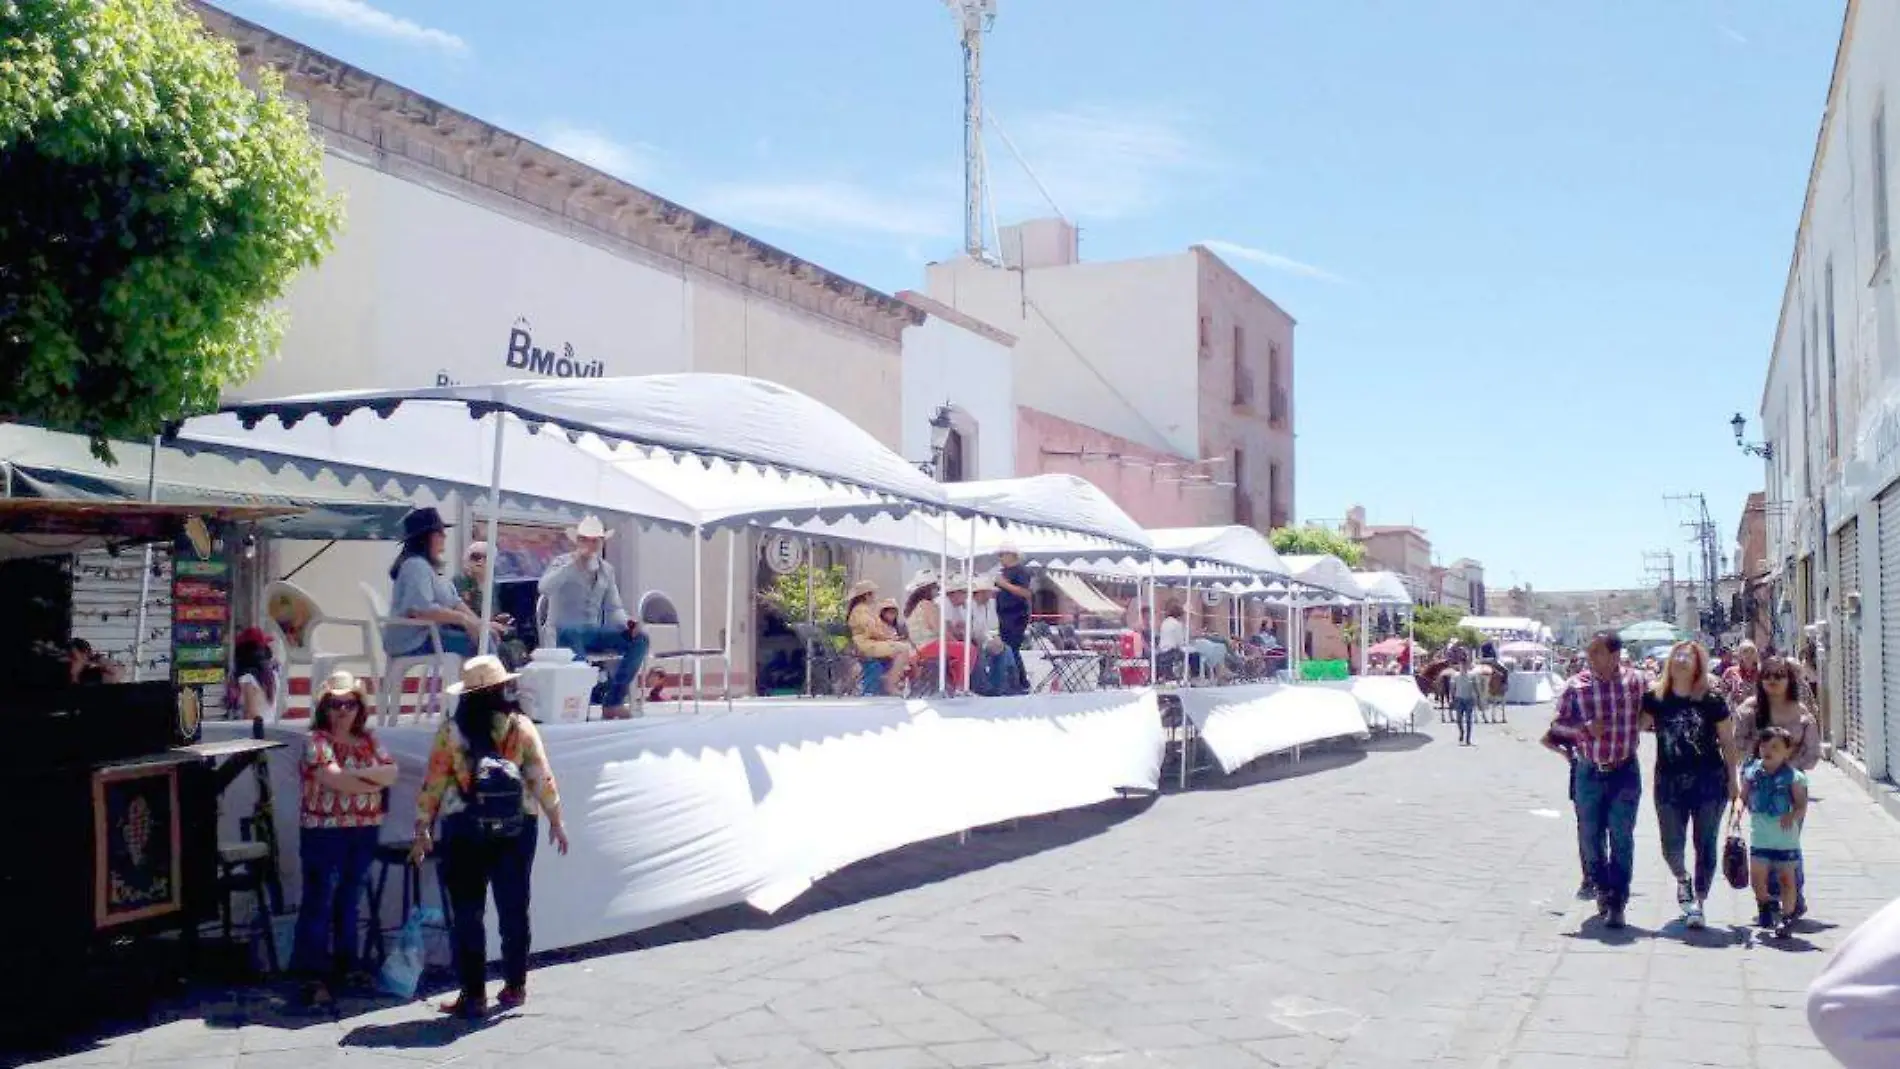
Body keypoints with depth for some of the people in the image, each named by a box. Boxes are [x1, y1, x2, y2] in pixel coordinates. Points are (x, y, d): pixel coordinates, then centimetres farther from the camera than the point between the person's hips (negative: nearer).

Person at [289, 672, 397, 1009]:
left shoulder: (369, 739, 11)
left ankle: (345, 965, 25)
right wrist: (374, 782, -10)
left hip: (365, 832, 5)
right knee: (318, 903, -3)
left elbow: (391, 772, 0)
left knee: (350, 901, 14)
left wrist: (357, 772, -15)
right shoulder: (315, 740, -6)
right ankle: (313, 977, -1)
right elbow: (332, 778, -19)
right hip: (324, 832, -5)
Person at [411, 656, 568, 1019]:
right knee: (514, 908, 12)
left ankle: (473, 995, 6)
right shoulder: (520, 727, -3)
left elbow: (432, 784, -2)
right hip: (517, 829, 1)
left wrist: (422, 831, 8)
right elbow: (542, 778, -2)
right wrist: (556, 821, 9)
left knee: (467, 913, 5)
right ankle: (515, 986, 21)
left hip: (464, 831, -1)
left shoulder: (451, 731, -3)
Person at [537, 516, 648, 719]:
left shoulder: (606, 570, 15)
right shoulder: (563, 563, 0)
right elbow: (544, 588, -21)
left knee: (639, 639, -16)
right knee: (573, 634, -41)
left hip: (593, 633, 5)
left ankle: (612, 702, -15)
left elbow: (613, 608, 14)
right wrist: (574, 563, -24)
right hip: (565, 633, -5)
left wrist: (628, 622, -8)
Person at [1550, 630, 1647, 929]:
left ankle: (1617, 903, 5)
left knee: (1622, 837, -2)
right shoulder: (1576, 685, -5)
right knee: (1590, 835, 9)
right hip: (1589, 772, 1)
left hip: (1625, 772, -1)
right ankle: (1603, 888, 32)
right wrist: (1585, 727, -16)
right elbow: (1558, 724, 0)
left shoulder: (1636, 681, -5)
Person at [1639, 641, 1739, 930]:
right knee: (1671, 847, 2)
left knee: (1705, 845, 3)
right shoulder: (1655, 697, 1)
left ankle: (1698, 902, 15)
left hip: (1709, 781, -1)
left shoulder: (1712, 699, -3)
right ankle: (1683, 880, 34)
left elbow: (1727, 741, 2)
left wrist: (1733, 780, 3)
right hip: (1669, 782, 1)